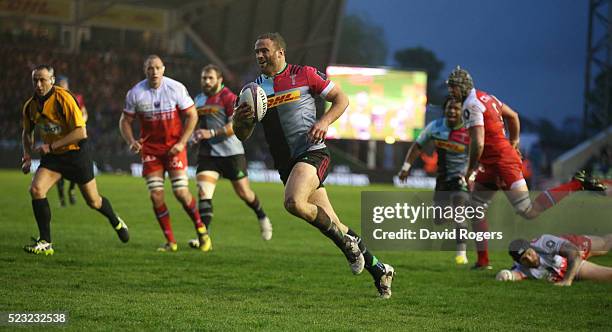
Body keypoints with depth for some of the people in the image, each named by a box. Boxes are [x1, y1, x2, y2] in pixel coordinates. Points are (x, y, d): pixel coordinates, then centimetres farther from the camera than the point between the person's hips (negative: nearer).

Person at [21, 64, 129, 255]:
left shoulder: (63, 99, -23)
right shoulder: (30, 106, -4)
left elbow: (81, 132, -26)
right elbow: (27, 132, 16)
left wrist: (51, 146, -27)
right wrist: (27, 157, 1)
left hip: (75, 153, -4)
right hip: (51, 156, 4)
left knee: (93, 201, 8)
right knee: (36, 189, -20)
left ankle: (116, 222, 41)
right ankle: (45, 243, -14)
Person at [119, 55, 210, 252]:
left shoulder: (176, 88, -9)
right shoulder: (135, 93, -5)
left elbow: (192, 115, -2)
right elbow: (125, 121, 5)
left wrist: (181, 143, -11)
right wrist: (131, 142, -14)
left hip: (174, 146, -2)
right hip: (150, 148, 2)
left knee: (181, 192, -10)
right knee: (156, 195, -6)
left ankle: (200, 229, 14)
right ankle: (170, 242, 4)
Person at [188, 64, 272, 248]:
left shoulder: (228, 98, -11)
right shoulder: (199, 99, 11)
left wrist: (211, 133, -26)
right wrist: (195, 135, 8)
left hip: (231, 153, -5)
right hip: (207, 154, 5)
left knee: (243, 192, 7)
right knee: (203, 192, -13)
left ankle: (262, 217, 36)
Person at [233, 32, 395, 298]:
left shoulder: (304, 75, 0)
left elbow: (341, 98, 5)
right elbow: (242, 135, 13)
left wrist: (324, 121, -12)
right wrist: (240, 119, -9)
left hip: (312, 153, -6)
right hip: (286, 164, 6)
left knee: (293, 202, -32)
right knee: (333, 226, 6)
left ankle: (345, 241, -11)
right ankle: (378, 270, 20)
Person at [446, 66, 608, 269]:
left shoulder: (471, 106, -15)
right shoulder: (486, 98, 14)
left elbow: (477, 144, -22)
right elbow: (513, 116, 25)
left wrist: (470, 171, -11)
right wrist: (513, 143, 30)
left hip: (502, 162, -10)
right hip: (492, 166, 10)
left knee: (528, 211, -9)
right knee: (476, 208, 11)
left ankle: (576, 184, -4)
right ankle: (483, 260, 13)